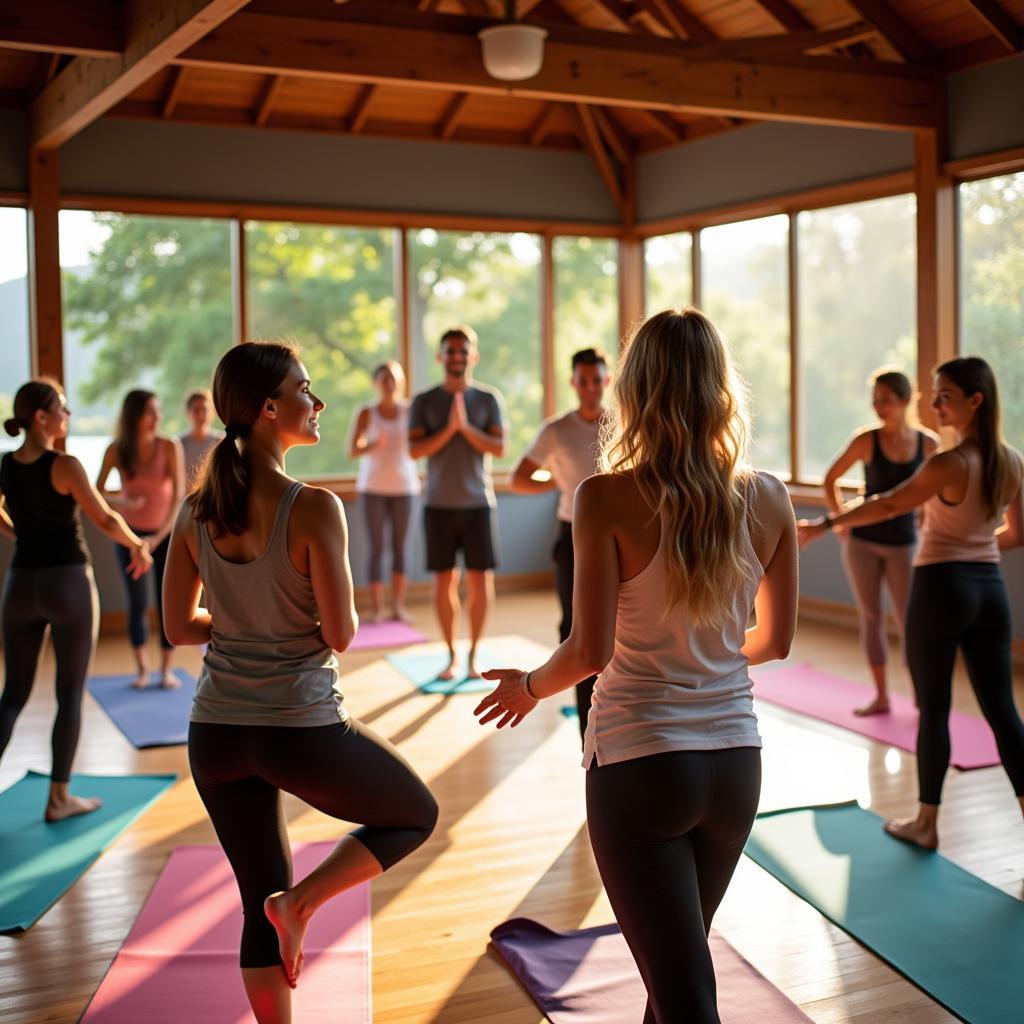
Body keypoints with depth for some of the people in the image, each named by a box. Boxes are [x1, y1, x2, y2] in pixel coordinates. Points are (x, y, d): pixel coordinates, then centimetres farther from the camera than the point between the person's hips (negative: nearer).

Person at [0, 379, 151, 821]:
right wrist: (138, 546, 4)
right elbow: (106, 520, -15)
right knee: (70, 693, 6)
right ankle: (59, 797, 11)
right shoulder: (65, 466, -15)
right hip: (68, 584, -5)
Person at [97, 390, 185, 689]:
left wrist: (158, 537, -28)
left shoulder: (170, 446, -17)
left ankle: (166, 669, 9)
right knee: (138, 603, 0)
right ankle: (141, 667, 17)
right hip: (131, 534, 1)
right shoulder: (117, 450, -13)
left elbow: (179, 495, -21)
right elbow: (98, 492, -11)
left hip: (167, 533, -1)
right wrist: (121, 501, -32)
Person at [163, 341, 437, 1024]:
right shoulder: (314, 508, -18)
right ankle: (301, 904, 4)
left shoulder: (196, 511, 0)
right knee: (417, 814, 20)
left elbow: (180, 626, 7)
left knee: (262, 902, 20)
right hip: (301, 729, -6)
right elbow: (341, 635, -14)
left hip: (216, 733, 6)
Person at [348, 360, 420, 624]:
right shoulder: (366, 413, -1)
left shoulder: (409, 411, 2)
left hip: (403, 486, 1)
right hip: (373, 487, -1)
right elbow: (352, 450, -7)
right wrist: (373, 445, -26)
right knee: (376, 547, -2)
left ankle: (398, 605, 9)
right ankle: (376, 609, 0)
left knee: (400, 546, 4)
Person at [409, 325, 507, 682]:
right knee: (443, 579, 3)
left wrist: (466, 426, -17)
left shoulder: (489, 399, 3)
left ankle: (474, 653, 12)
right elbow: (415, 450, -5)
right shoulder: (423, 402, 3)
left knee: (480, 578, 0)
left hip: (478, 502, 0)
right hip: (438, 503, 0)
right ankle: (451, 654, 13)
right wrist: (449, 428, -16)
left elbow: (499, 448, -5)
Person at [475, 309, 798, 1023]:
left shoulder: (608, 499, -15)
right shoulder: (768, 500, -3)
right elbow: (775, 641, 8)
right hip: (735, 759, 5)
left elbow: (590, 651, -16)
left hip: (640, 763, -5)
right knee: (679, 958, 26)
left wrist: (530, 686, 4)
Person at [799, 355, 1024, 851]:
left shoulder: (949, 463, -17)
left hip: (941, 586, -6)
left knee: (933, 708, 5)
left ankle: (926, 824, 17)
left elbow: (887, 505, -15)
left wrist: (824, 524, -8)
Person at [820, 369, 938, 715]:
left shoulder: (928, 443, -6)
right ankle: (881, 696, 18)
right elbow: (830, 480, 1)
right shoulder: (866, 440, -10)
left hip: (903, 543, 0)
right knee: (870, 617, 7)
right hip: (862, 541, 1)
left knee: (907, 621, -2)